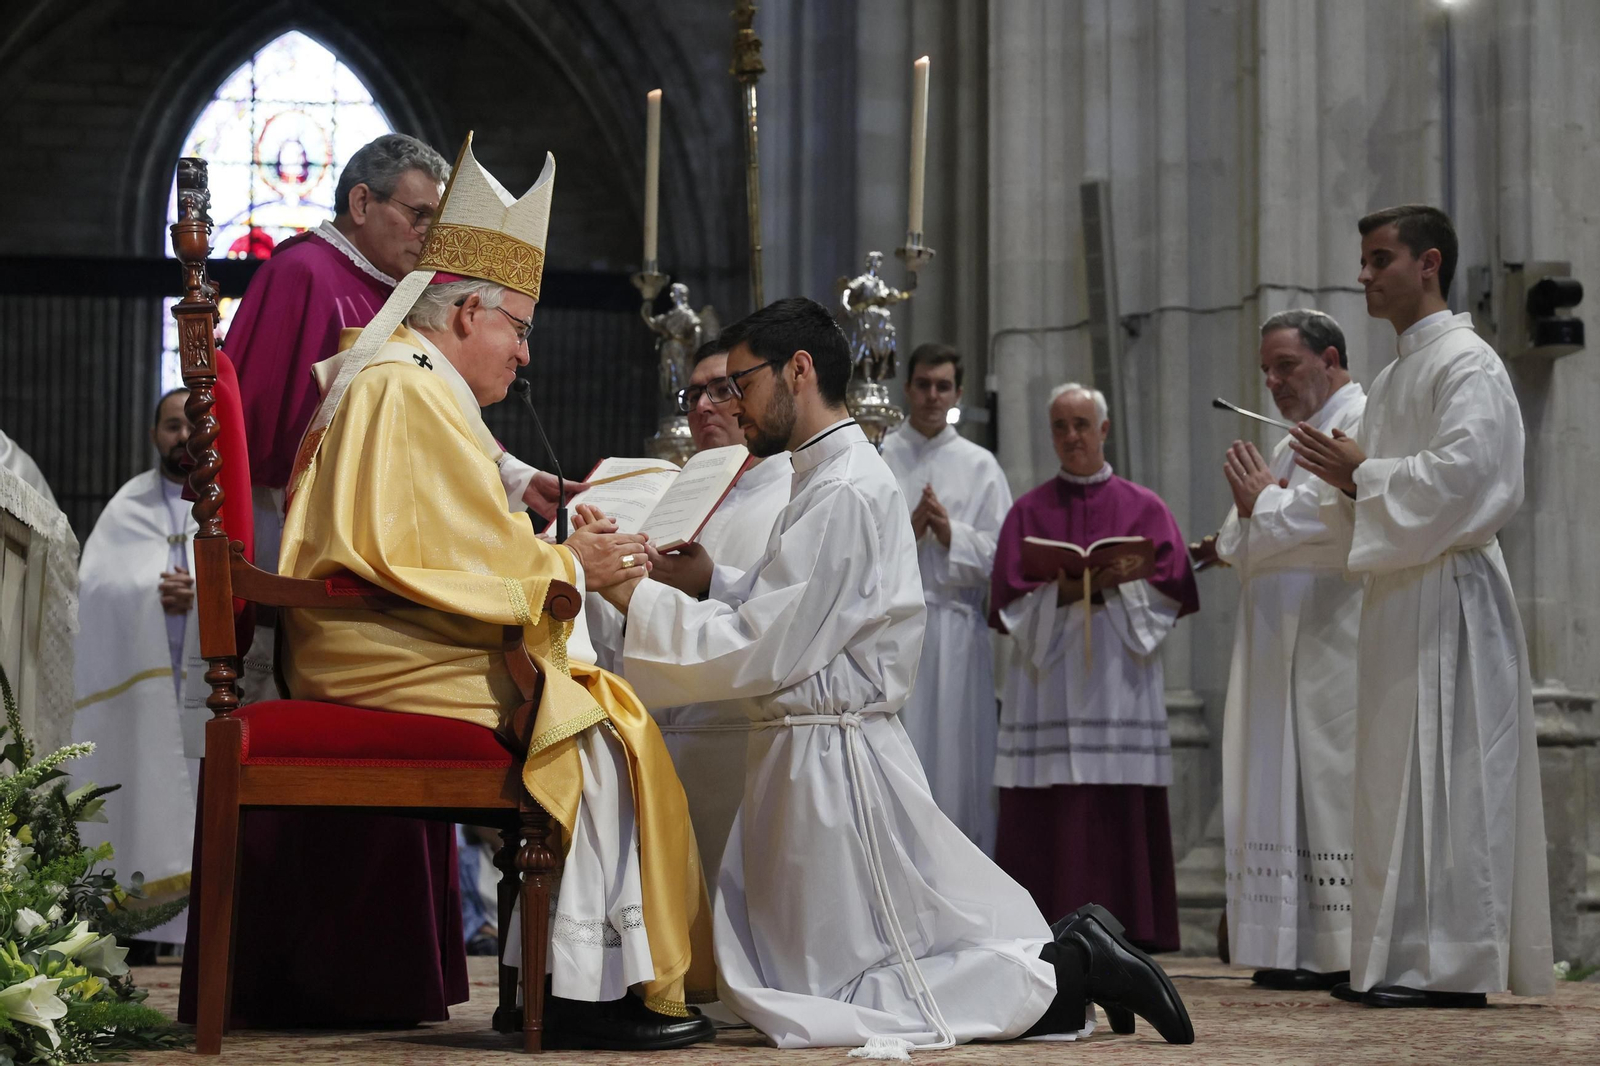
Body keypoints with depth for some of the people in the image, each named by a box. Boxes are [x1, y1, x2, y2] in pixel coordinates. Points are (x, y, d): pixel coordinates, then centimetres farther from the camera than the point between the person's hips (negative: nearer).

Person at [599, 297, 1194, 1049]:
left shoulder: (844, 493, -17)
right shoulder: (831, 476, 14)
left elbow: (761, 656, -20)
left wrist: (637, 596, -15)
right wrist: (709, 582, 3)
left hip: (828, 755, -10)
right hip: (810, 745, 10)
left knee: (822, 1003, -4)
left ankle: (1067, 972, -2)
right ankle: (1065, 955, 11)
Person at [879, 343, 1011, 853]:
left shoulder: (980, 466, 11)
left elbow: (1003, 554, 5)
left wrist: (951, 533, -10)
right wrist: (905, 533, -13)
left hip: (957, 625, 1)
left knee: (958, 752, 0)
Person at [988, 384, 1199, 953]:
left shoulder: (1144, 508, 11)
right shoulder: (1029, 511, 12)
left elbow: (1173, 588, 1)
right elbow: (1009, 598, 3)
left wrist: (1115, 584, -13)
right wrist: (1062, 591, -13)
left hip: (1119, 674, 0)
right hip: (1047, 674, 0)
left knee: (1122, 814, -5)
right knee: (1048, 816, -7)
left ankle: (1126, 935, -3)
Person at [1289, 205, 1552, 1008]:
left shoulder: (1467, 364, -9)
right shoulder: (1394, 376, 21)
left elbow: (1459, 474, -21)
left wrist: (1363, 473, -10)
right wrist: (1350, 481, 6)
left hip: (1447, 594, -10)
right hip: (1397, 592, 10)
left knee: (1443, 776, -9)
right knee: (1396, 780, 8)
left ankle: (1452, 963, -8)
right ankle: (1400, 958, 11)